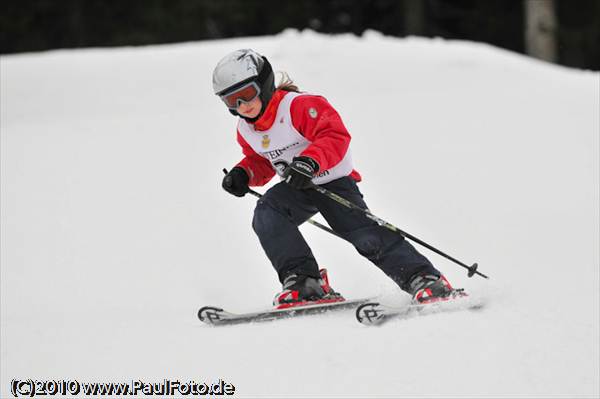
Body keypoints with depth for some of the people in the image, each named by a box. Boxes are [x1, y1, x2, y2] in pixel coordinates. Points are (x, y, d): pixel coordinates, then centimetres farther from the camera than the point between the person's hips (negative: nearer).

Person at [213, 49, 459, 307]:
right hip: (296, 189, 6)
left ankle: (426, 280, -11)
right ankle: (303, 281, -26)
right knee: (266, 216, -24)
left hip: (334, 181, -6)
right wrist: (243, 174, -5)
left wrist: (311, 161, -46)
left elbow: (336, 136, -29)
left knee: (366, 235, -19)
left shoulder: (297, 106, -22)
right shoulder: (246, 130, 1)